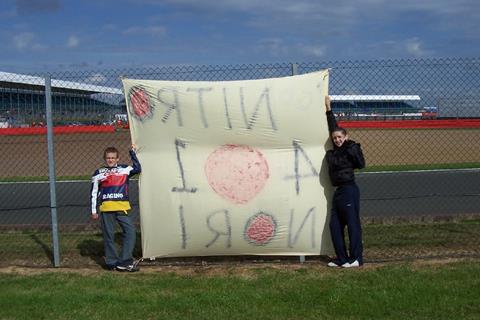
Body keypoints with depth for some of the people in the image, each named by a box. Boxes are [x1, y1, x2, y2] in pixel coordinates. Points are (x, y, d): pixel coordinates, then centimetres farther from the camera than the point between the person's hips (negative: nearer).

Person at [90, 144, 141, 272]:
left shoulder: (124, 169, 13)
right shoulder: (99, 173, 12)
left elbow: (137, 169, -4)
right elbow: (94, 193, 13)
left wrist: (132, 153, 2)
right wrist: (94, 211, 8)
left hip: (122, 207, 1)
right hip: (106, 208, 0)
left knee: (130, 231, -11)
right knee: (108, 236, 3)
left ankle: (124, 261, -6)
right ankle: (112, 262, 12)